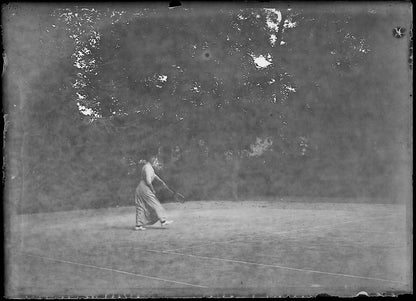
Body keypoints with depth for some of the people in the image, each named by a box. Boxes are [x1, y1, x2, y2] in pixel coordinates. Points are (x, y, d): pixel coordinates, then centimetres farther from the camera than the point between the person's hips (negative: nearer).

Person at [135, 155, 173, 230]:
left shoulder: (147, 167, 17)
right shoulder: (148, 167, -14)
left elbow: (154, 175, 29)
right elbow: (148, 181, -21)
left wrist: (162, 182, 29)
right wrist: (153, 190, -12)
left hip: (140, 189, 10)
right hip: (145, 188, -10)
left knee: (141, 207, 8)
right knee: (155, 204, -5)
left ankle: (138, 225, 6)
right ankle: (163, 221, -3)